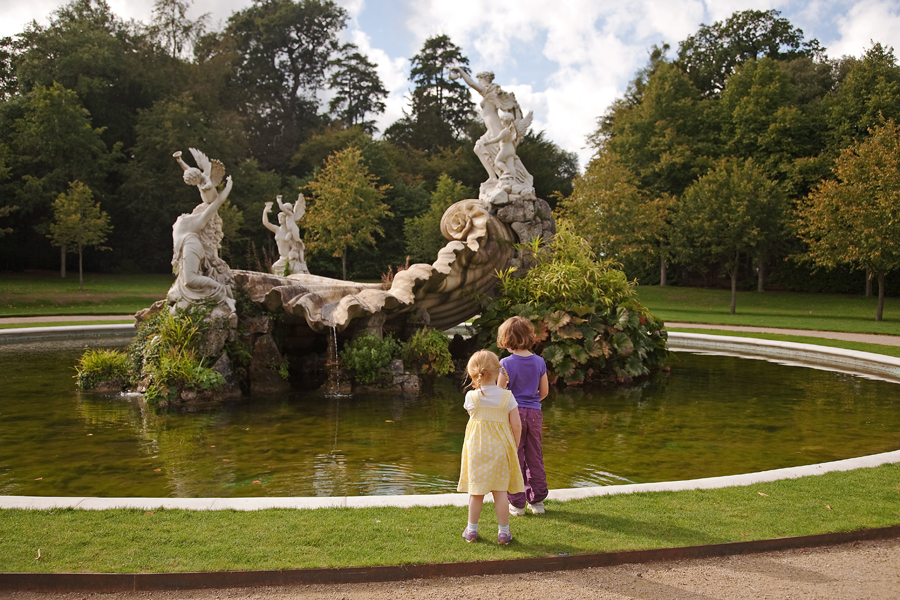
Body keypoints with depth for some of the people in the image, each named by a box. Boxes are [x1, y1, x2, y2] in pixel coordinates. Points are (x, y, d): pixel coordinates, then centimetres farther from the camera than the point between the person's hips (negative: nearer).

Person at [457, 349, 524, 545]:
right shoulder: (507, 396, -6)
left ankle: (472, 530, 21)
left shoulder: (471, 397, -6)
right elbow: (516, 426, -5)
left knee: (476, 491, 9)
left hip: (477, 448, 0)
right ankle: (503, 532, 13)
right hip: (500, 447, 0)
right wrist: (515, 447, 10)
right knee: (500, 490, 7)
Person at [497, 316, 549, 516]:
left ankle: (517, 503, 8)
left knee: (514, 458, 4)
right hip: (534, 413, 4)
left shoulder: (507, 363, -12)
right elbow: (544, 391, 7)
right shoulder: (539, 361, 1)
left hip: (513, 413, -4)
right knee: (535, 457, 13)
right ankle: (537, 500, 19)